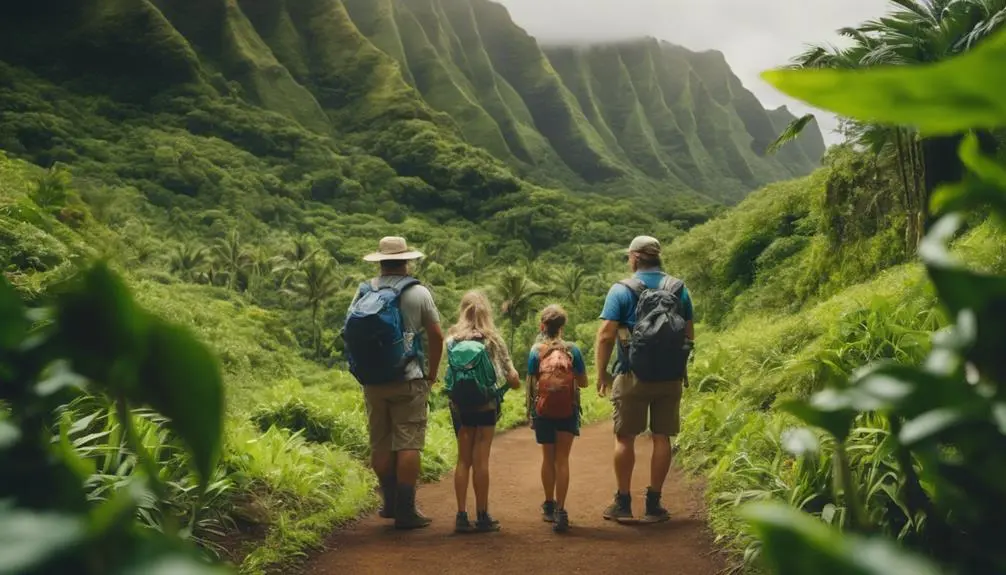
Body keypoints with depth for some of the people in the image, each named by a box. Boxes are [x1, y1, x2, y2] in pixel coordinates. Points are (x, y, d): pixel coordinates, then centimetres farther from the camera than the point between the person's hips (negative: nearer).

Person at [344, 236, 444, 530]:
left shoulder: (363, 292, 4)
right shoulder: (418, 293, -4)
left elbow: (350, 334, 6)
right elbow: (436, 336, -4)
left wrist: (366, 369, 15)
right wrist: (432, 374, 8)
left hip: (372, 382, 4)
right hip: (408, 381, -4)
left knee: (380, 444, 14)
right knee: (408, 445, 0)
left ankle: (391, 502, 24)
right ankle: (405, 511, 1)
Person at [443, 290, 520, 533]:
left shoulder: (451, 339, 0)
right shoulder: (492, 340, -5)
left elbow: (448, 373, -2)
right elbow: (513, 379, -6)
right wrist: (513, 381, 14)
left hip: (459, 405, 2)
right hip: (486, 404, -2)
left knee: (463, 459, 9)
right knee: (480, 460, 1)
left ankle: (462, 515, 7)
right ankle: (482, 516, 7)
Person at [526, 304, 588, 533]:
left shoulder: (536, 351, -4)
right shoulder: (573, 350, -3)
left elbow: (530, 385, -3)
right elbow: (583, 382, 3)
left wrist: (530, 412, 9)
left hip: (543, 411, 1)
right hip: (568, 411, -1)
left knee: (548, 458, 15)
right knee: (562, 459, 1)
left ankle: (549, 506, 28)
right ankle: (560, 511, -9)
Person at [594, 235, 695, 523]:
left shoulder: (621, 290, -6)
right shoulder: (679, 289, 5)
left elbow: (606, 334, -11)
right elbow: (690, 334, 9)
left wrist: (601, 373, -3)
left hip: (633, 376, -3)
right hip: (670, 378, 3)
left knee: (625, 438, 7)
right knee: (661, 438, 7)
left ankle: (623, 503, 11)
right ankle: (653, 504, 11)